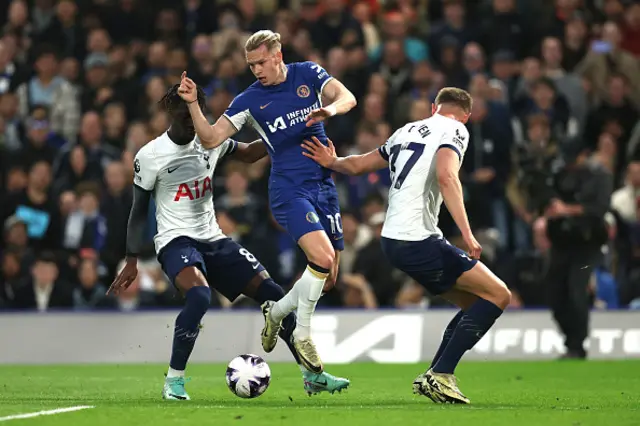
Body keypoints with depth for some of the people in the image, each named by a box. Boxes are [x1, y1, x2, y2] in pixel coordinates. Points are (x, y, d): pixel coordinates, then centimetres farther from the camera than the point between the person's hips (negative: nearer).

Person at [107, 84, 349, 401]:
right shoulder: (150, 156, -9)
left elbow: (248, 154, 22)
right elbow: (139, 210, -1)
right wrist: (132, 261, -4)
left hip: (213, 239, 6)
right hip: (176, 240, -6)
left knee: (272, 293, -1)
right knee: (199, 295, -36)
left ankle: (312, 376, 10)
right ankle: (174, 380, -21)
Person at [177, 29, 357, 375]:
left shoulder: (308, 74, 5)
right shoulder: (250, 100, 0)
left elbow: (347, 98, -8)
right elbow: (210, 138, -4)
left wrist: (331, 108, -30)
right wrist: (192, 104, -18)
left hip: (324, 186, 4)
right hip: (289, 189, -4)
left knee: (327, 278, 3)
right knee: (323, 259, -25)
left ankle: (276, 311, 28)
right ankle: (302, 336, -8)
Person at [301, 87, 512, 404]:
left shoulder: (408, 130, 20)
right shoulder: (455, 130, -2)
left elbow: (357, 165, 26)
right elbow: (446, 176, -21)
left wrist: (332, 162, 44)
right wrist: (467, 234, -26)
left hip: (393, 240, 8)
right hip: (418, 239, -8)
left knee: (476, 303, 15)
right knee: (498, 296, -5)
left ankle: (433, 377, 9)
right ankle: (440, 375, -13)